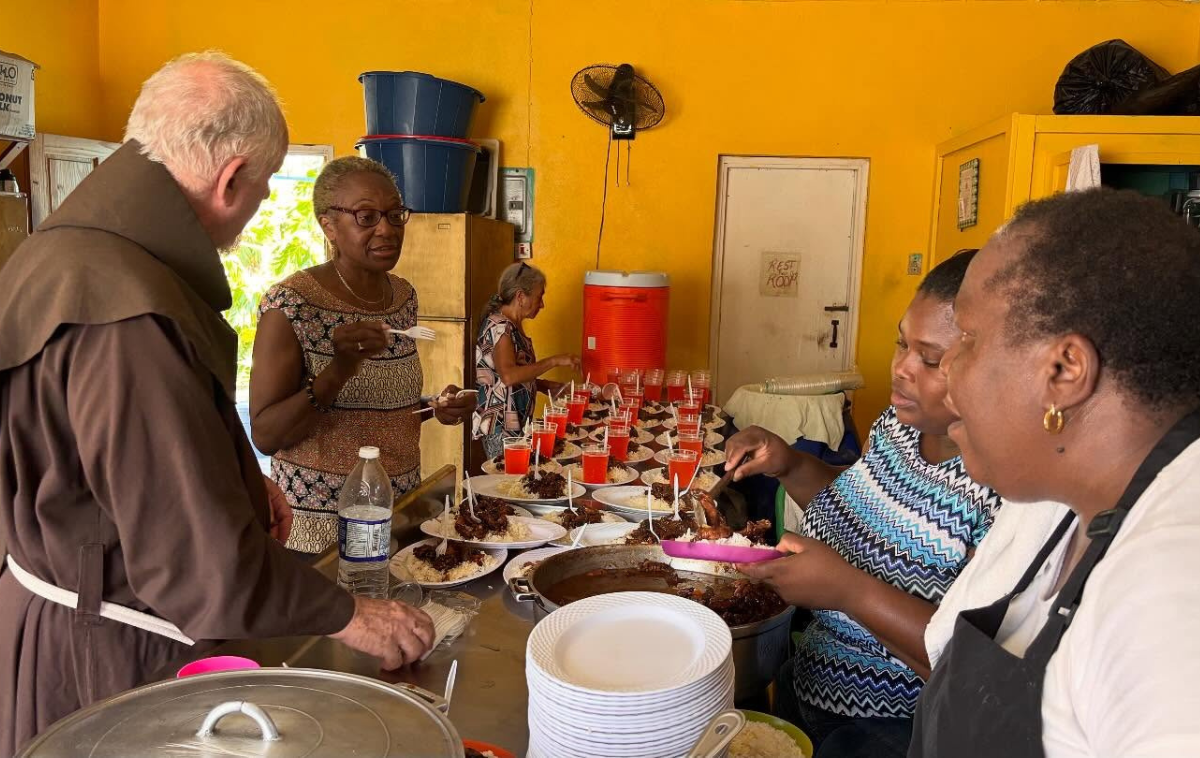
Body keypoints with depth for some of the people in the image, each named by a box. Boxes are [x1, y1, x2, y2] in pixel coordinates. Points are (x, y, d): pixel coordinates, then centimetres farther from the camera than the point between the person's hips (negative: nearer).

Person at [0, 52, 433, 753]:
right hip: (106, 653, -10)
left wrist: (243, 482, 11)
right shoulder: (128, 321, -32)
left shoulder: (66, 250, 2)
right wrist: (350, 617, -17)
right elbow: (204, 562, -29)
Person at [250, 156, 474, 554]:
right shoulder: (290, 304, -16)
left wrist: (435, 407, -3)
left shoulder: (405, 296, 3)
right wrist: (339, 370, -30)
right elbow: (265, 435, -17)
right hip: (321, 526, -6)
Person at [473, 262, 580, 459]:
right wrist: (554, 361, -24)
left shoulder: (513, 326, 13)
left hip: (517, 425, 9)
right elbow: (508, 376, -30)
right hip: (501, 428, -9)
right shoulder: (499, 327, -16)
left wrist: (546, 385, 8)